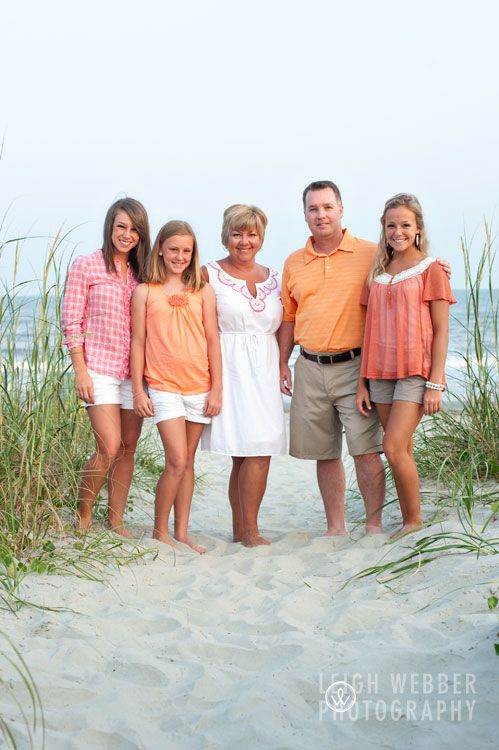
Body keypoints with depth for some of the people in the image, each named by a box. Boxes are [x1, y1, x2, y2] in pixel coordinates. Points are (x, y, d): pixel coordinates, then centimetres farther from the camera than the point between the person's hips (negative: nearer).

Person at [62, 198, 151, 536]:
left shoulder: (141, 272, 11)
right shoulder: (86, 266, -2)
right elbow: (71, 322, -4)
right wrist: (81, 371, -10)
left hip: (134, 371, 5)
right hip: (99, 368, -5)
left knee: (128, 449, 6)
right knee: (109, 447, -12)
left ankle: (116, 521, 16)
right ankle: (83, 515, 8)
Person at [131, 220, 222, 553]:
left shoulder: (203, 292, 7)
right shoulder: (145, 292, 3)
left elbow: (213, 342, 7)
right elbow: (138, 343, 3)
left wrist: (217, 388, 2)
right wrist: (138, 391, -1)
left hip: (200, 387, 3)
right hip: (163, 386, -2)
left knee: (187, 462, 9)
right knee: (177, 461, -11)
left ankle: (182, 532, 18)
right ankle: (160, 531, 6)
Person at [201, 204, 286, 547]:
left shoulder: (274, 278, 15)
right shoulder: (209, 274, 1)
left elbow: (284, 325, 19)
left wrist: (282, 366, 9)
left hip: (264, 368, 5)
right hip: (229, 367, -4)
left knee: (249, 453, 2)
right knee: (256, 450, -12)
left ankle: (241, 529, 12)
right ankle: (249, 531, -2)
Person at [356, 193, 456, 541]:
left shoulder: (431, 269, -2)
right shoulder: (377, 274, 12)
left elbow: (441, 331, -5)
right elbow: (371, 330, 12)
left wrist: (435, 384, -12)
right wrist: (363, 382, 7)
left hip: (416, 372, -5)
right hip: (381, 374, 5)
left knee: (394, 447, -14)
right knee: (403, 452, 7)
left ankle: (415, 522, 3)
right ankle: (409, 524, 16)